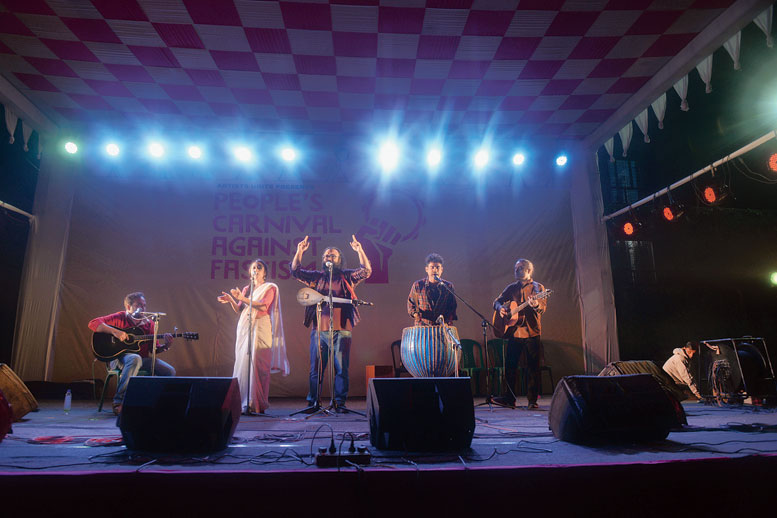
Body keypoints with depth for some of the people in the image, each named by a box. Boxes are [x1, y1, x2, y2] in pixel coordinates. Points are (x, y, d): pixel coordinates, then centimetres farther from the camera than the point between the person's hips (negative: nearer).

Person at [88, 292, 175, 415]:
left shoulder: (149, 323, 12)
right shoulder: (120, 317, 1)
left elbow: (154, 349, 11)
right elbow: (93, 324, -10)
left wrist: (166, 346, -10)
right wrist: (114, 331, -22)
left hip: (142, 359, 5)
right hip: (118, 357, -5)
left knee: (170, 372, -16)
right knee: (135, 359, -41)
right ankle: (118, 402, -33)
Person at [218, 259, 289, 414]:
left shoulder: (270, 287, 6)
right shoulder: (246, 289, 22)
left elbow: (263, 306, -11)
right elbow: (239, 310, 14)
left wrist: (243, 298, -17)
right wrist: (231, 300, -3)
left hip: (260, 328, -5)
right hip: (244, 328, 5)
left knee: (257, 364, -13)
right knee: (242, 363, -1)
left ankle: (258, 404, -12)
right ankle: (243, 402, 4)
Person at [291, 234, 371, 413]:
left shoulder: (347, 277, 10)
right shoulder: (317, 276, 15)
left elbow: (366, 271, -3)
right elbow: (295, 271, 8)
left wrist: (360, 251, -15)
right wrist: (300, 251, -5)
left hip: (341, 330, -1)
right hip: (319, 329, 1)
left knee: (341, 368, 1)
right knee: (315, 368, 4)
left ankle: (340, 402, 10)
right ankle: (312, 402, 14)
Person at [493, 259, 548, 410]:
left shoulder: (537, 287, 2)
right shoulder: (511, 288, 15)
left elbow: (543, 307, -10)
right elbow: (497, 301, 18)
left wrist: (536, 305, -33)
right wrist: (500, 308, -5)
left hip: (531, 331, -4)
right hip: (514, 331, 4)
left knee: (532, 366, -1)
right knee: (509, 365, 5)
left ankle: (532, 400, 8)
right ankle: (509, 398, 16)